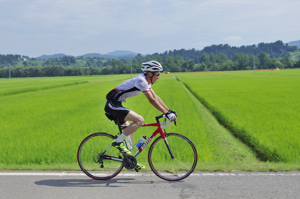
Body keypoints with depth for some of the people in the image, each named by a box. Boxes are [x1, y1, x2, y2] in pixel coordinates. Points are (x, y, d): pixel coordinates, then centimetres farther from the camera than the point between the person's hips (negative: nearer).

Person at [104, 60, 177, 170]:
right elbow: (152, 100, -21)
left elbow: (156, 97, 17)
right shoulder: (141, 80, -18)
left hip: (114, 105, 10)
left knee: (129, 130, 15)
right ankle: (118, 142, -13)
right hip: (113, 104, -10)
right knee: (139, 120, -20)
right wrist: (167, 114, -19)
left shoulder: (145, 81, 13)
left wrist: (169, 110, 12)